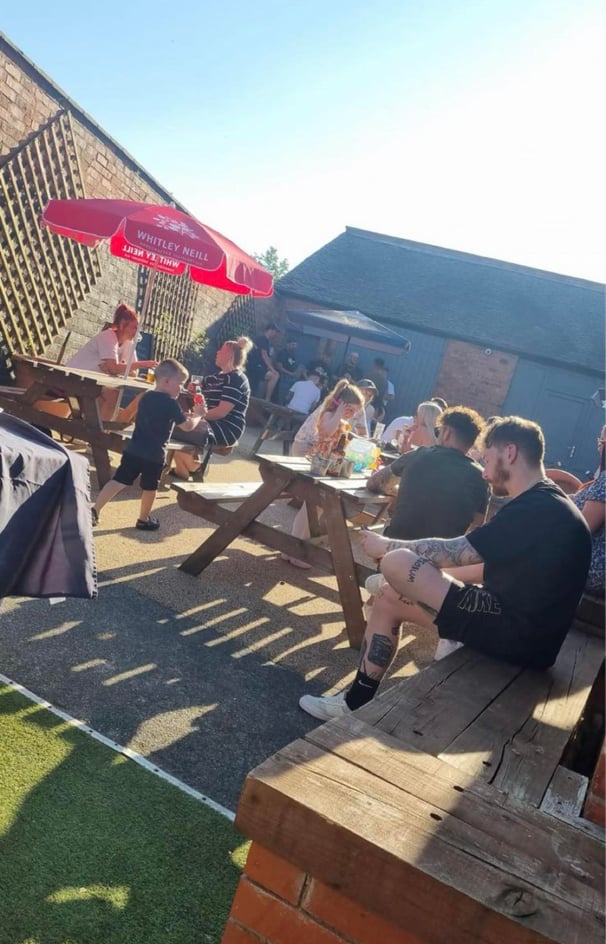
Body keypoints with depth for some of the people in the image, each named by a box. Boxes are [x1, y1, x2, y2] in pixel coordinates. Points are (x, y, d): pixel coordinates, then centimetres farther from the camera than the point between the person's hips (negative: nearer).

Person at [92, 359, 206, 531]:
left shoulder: (146, 397, 11)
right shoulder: (170, 403, -13)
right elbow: (188, 425, -9)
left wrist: (187, 415, 23)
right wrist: (198, 415, 11)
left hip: (133, 450, 6)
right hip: (154, 454, -6)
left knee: (119, 481, 6)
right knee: (149, 487, 12)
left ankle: (95, 510, 1)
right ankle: (144, 520, 27)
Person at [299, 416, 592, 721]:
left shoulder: (538, 510, -22)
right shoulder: (546, 504, 12)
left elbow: (450, 553, -18)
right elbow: (493, 567, 20)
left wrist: (385, 545, -1)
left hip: (519, 636, -11)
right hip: (519, 623, 11)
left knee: (397, 563, -14)